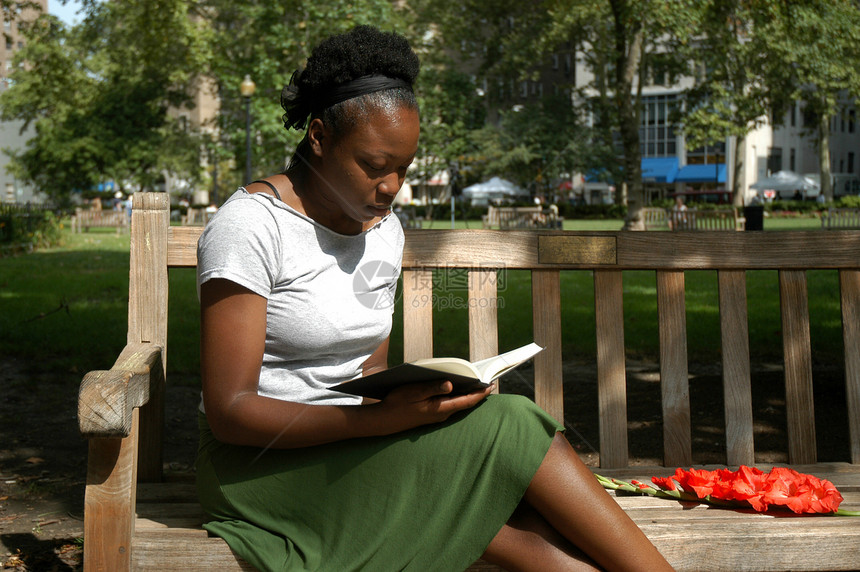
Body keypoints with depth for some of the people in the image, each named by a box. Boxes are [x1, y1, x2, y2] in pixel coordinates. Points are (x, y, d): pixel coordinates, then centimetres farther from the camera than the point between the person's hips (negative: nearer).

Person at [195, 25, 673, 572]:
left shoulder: (385, 229, 8)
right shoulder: (250, 225, -14)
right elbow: (229, 412, -18)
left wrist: (417, 396, -10)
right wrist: (382, 418, -30)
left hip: (351, 443, 6)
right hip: (262, 462, -6)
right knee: (512, 428, -22)